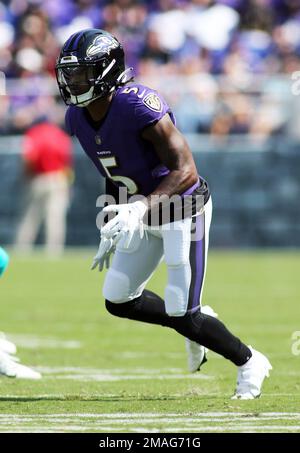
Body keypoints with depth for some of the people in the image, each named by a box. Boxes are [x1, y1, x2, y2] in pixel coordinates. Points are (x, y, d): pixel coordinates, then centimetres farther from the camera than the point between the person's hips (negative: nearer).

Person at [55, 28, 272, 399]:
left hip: (183, 208, -8)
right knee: (118, 299, 4)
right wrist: (112, 229, 15)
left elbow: (186, 171, -31)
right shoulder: (77, 117, -3)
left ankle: (249, 362, 15)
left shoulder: (140, 107, -28)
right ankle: (193, 325, 26)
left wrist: (141, 208, -42)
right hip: (143, 214, 8)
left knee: (182, 315, -8)